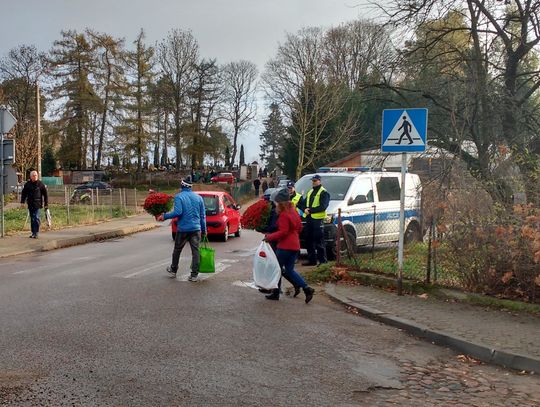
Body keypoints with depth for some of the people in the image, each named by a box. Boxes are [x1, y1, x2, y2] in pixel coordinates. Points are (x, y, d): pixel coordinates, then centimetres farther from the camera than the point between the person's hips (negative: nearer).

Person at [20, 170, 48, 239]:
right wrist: (22, 201, 2)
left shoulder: (40, 184, 0)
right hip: (30, 204, 4)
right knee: (32, 218, 10)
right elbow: (24, 193, 12)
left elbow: (45, 194, 3)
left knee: (36, 218, -11)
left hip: (37, 203, -4)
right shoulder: (27, 184, 7)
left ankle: (36, 233, -9)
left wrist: (46, 203, 1)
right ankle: (33, 232, 18)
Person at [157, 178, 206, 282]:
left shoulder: (179, 196, -7)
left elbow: (177, 212, -20)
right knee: (195, 251, 3)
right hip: (196, 228, 3)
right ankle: (194, 275, 1)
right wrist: (204, 230, 14)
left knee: (177, 250, 15)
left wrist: (164, 216, -9)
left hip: (183, 229, -2)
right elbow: (203, 215, 8)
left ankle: (173, 271, 30)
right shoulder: (198, 197, 7)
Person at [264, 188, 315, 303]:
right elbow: (299, 226, 18)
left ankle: (276, 292, 12)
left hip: (285, 246, -8)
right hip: (295, 245, 8)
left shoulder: (283, 215, -16)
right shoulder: (293, 211, 10)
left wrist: (270, 237, -13)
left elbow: (283, 232, -19)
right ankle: (306, 288, -1)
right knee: (289, 270, 12)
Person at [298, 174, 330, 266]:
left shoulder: (324, 193, -4)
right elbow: (303, 203, 17)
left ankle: (323, 261, -4)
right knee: (309, 240, 11)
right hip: (309, 218, 8)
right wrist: (304, 209, -6)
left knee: (319, 241, -8)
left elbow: (323, 207, -15)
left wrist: (310, 210, -19)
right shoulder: (310, 192, 22)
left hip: (317, 219, -8)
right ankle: (312, 260, 19)